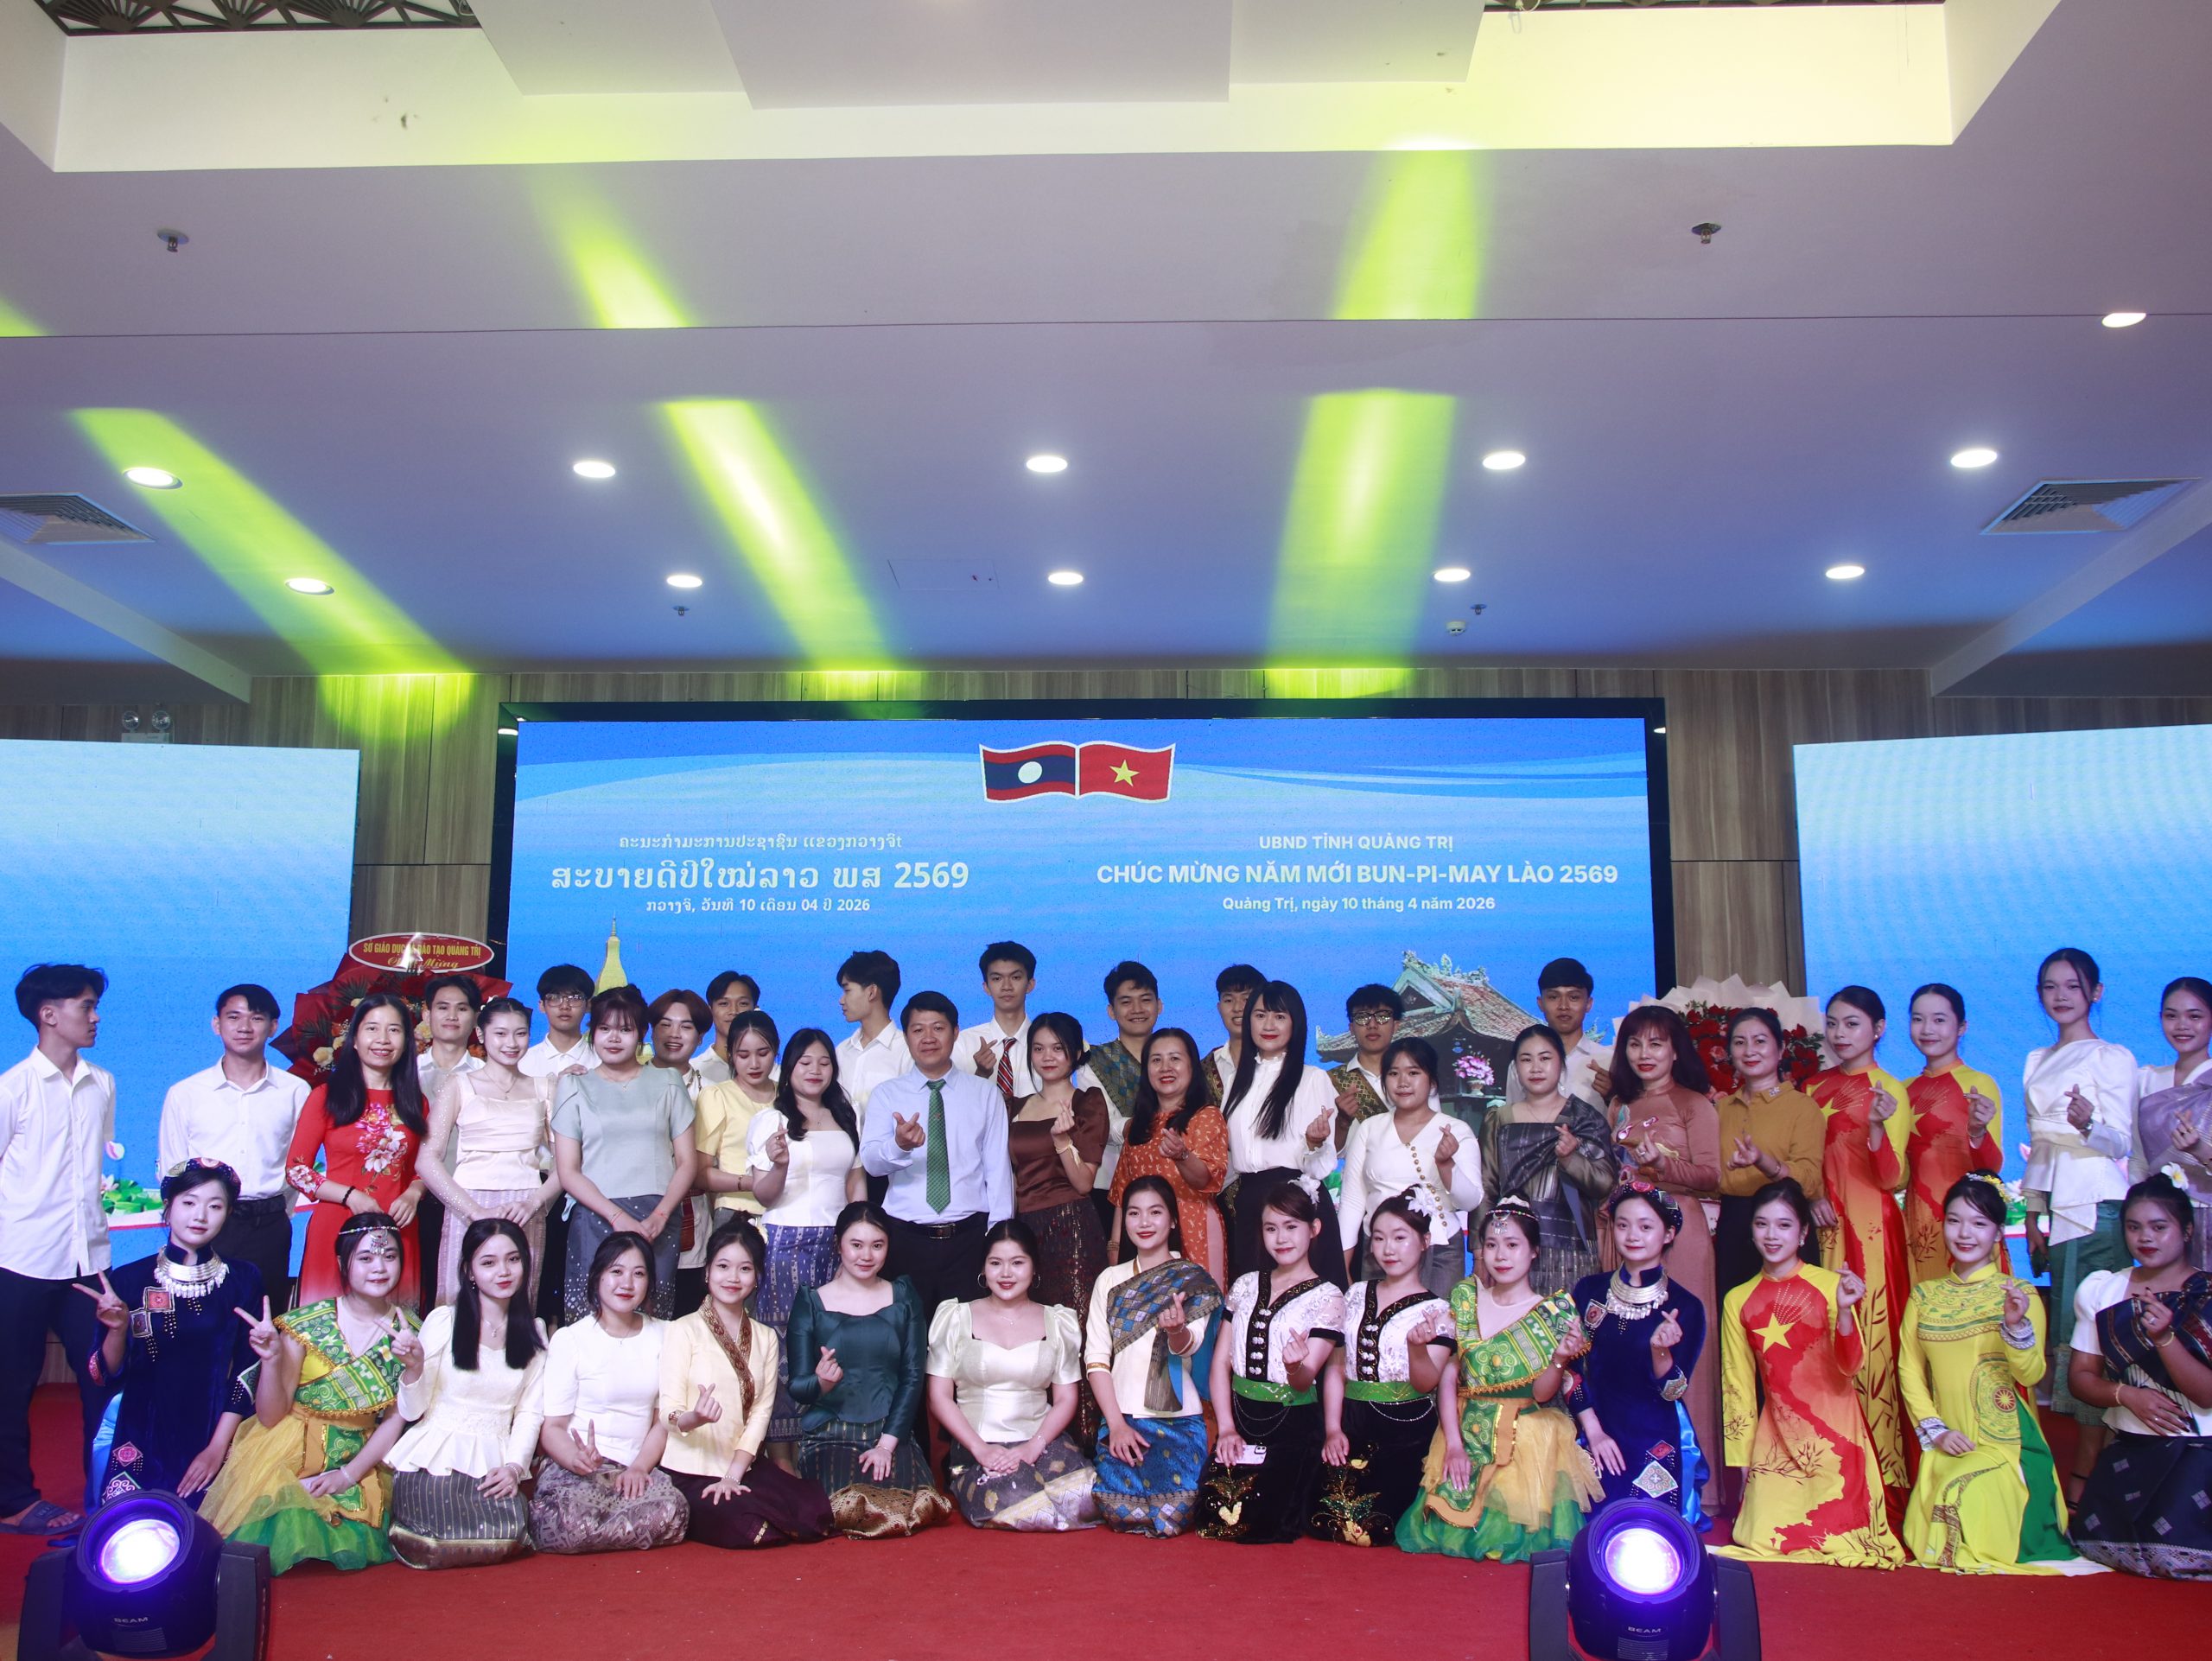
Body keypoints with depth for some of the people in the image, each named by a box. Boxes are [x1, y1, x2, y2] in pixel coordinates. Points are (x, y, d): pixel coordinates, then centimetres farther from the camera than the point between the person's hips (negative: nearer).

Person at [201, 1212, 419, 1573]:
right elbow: (270, 1417, -8)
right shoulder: (306, 1325, -10)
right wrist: (272, 1360, -24)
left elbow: (396, 1419, 0)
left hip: (363, 1459, 2)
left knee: (352, 1543, -18)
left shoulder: (410, 1333, -3)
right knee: (282, 1521, -26)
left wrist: (349, 1474, -11)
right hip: (293, 1452, -2)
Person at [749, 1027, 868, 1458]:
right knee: (784, 1342, -3)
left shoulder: (847, 1120, 15)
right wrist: (779, 1165, -22)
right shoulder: (770, 1121, 2)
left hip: (836, 1244, 4)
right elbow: (764, 1196, -2)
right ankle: (780, 1453, 3)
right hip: (786, 1242, -3)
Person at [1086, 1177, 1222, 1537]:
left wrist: (1177, 1331, -37)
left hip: (1179, 1421, -2)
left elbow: (1189, 1347, -12)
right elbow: (1095, 1357, 3)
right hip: (1120, 1419, 2)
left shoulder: (1194, 1279, 3)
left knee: (1169, 1517, -19)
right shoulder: (1109, 1280, 9)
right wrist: (1116, 1423, -9)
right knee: (1119, 1514, -18)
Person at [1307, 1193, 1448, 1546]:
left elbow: (1426, 1384, -13)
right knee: (1320, 1522, -11)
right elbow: (1337, 1367, 12)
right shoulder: (1357, 1294, 11)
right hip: (1354, 1426, 4)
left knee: (1367, 1530, -14)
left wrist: (1417, 1345, -33)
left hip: (1405, 1431, -4)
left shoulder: (1434, 1309, -2)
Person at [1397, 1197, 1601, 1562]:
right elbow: (1447, 1376, -2)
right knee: (1453, 1527, -5)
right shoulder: (1465, 1298, 2)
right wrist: (1453, 1444, -11)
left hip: (1528, 1442, -2)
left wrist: (1560, 1358, -30)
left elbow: (1541, 1394, -11)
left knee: (1515, 1534, -8)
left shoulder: (1554, 1311, -5)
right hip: (1466, 1434, 2)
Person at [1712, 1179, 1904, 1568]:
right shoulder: (1738, 1301, 5)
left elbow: (1849, 1367, -11)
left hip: (1835, 1432, -2)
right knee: (1765, 1541, -9)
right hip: (1776, 1436, 3)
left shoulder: (1831, 1284, -5)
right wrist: (1741, 1457, 9)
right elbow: (1738, 1384, 9)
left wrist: (1844, 1311, -27)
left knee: (1835, 1540, -6)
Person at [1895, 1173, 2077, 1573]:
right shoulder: (1924, 1296, 8)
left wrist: (2016, 1325, -29)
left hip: (2006, 1441, -3)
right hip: (1947, 1446, 3)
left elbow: (2031, 1374, -12)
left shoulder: (2019, 1293, -2)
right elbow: (1909, 1369, 7)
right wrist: (1934, 1430, -5)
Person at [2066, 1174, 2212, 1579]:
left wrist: (2164, 1337, -27)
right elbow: (2082, 1377, 6)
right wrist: (2126, 1394, -13)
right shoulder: (2101, 1290, 5)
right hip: (2128, 1449, 3)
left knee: (2177, 1556, -19)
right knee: (2094, 1540, -12)